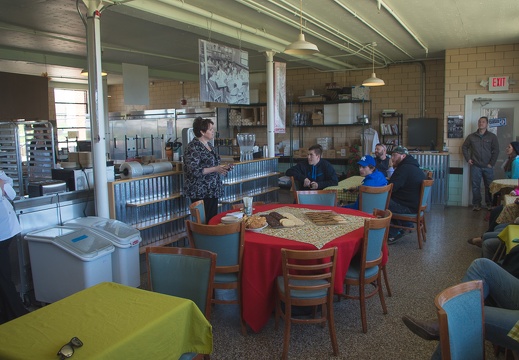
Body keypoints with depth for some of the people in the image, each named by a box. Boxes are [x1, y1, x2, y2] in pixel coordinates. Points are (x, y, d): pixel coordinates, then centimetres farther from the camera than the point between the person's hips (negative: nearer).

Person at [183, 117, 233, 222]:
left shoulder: (209, 145, 12)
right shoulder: (193, 147, -15)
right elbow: (193, 170, -23)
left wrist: (223, 168, 7)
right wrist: (215, 169, -25)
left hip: (212, 191, 9)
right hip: (200, 193, -9)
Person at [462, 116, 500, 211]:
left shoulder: (492, 136, 2)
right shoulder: (471, 136, 5)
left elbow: (496, 150, 0)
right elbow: (464, 147, 12)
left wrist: (491, 163, -6)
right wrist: (468, 159, 2)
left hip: (488, 166, 0)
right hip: (475, 166, 1)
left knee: (489, 186, 4)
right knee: (475, 186, 3)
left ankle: (489, 204, 17)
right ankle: (476, 204, 11)